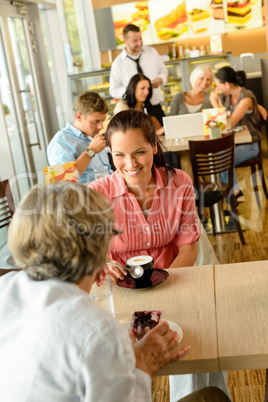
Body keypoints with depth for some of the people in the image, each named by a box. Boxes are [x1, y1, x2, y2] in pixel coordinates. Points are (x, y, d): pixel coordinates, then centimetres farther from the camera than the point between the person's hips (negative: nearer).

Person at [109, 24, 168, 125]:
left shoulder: (152, 52, 7)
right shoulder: (118, 63, -3)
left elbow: (164, 72, 19)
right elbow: (113, 91, 1)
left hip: (156, 107, 3)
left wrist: (160, 79, -5)